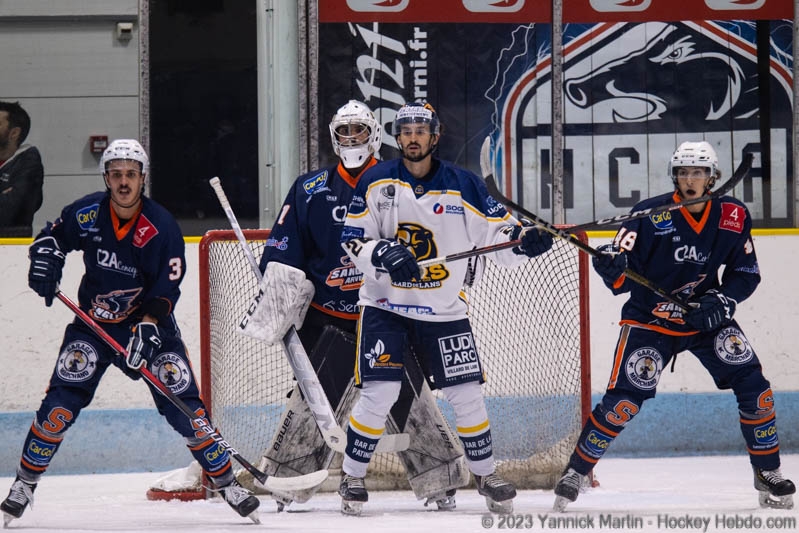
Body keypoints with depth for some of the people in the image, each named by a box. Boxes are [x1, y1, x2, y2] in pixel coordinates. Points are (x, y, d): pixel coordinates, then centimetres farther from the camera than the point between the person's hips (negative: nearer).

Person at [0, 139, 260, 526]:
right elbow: (52, 236, 9)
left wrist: (146, 330, -30)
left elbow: (166, 293, -16)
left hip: (149, 323, -1)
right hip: (92, 322, 1)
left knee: (184, 406, -7)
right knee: (61, 403, -11)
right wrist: (45, 263, -11)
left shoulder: (162, 227, -16)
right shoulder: (86, 214, -10)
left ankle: (226, 483, 7)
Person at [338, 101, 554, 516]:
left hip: (444, 309, 1)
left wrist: (523, 240, -23)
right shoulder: (376, 182, -4)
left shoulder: (462, 186, -3)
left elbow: (497, 233, -2)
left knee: (466, 394, 1)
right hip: (385, 305, -1)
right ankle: (352, 476, 3)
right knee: (378, 394, -11)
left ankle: (485, 473, 19)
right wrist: (384, 254, -23)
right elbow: (352, 241, -4)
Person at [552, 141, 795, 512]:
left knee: (752, 385, -9)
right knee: (625, 398, -16)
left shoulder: (733, 217, -7)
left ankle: (767, 473, 7)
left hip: (706, 316, 3)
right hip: (649, 319, -3)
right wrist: (612, 267, -45)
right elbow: (623, 279, -20)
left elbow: (746, 272, 3)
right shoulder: (651, 214, -18)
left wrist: (723, 300, -16)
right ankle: (576, 472, 0)